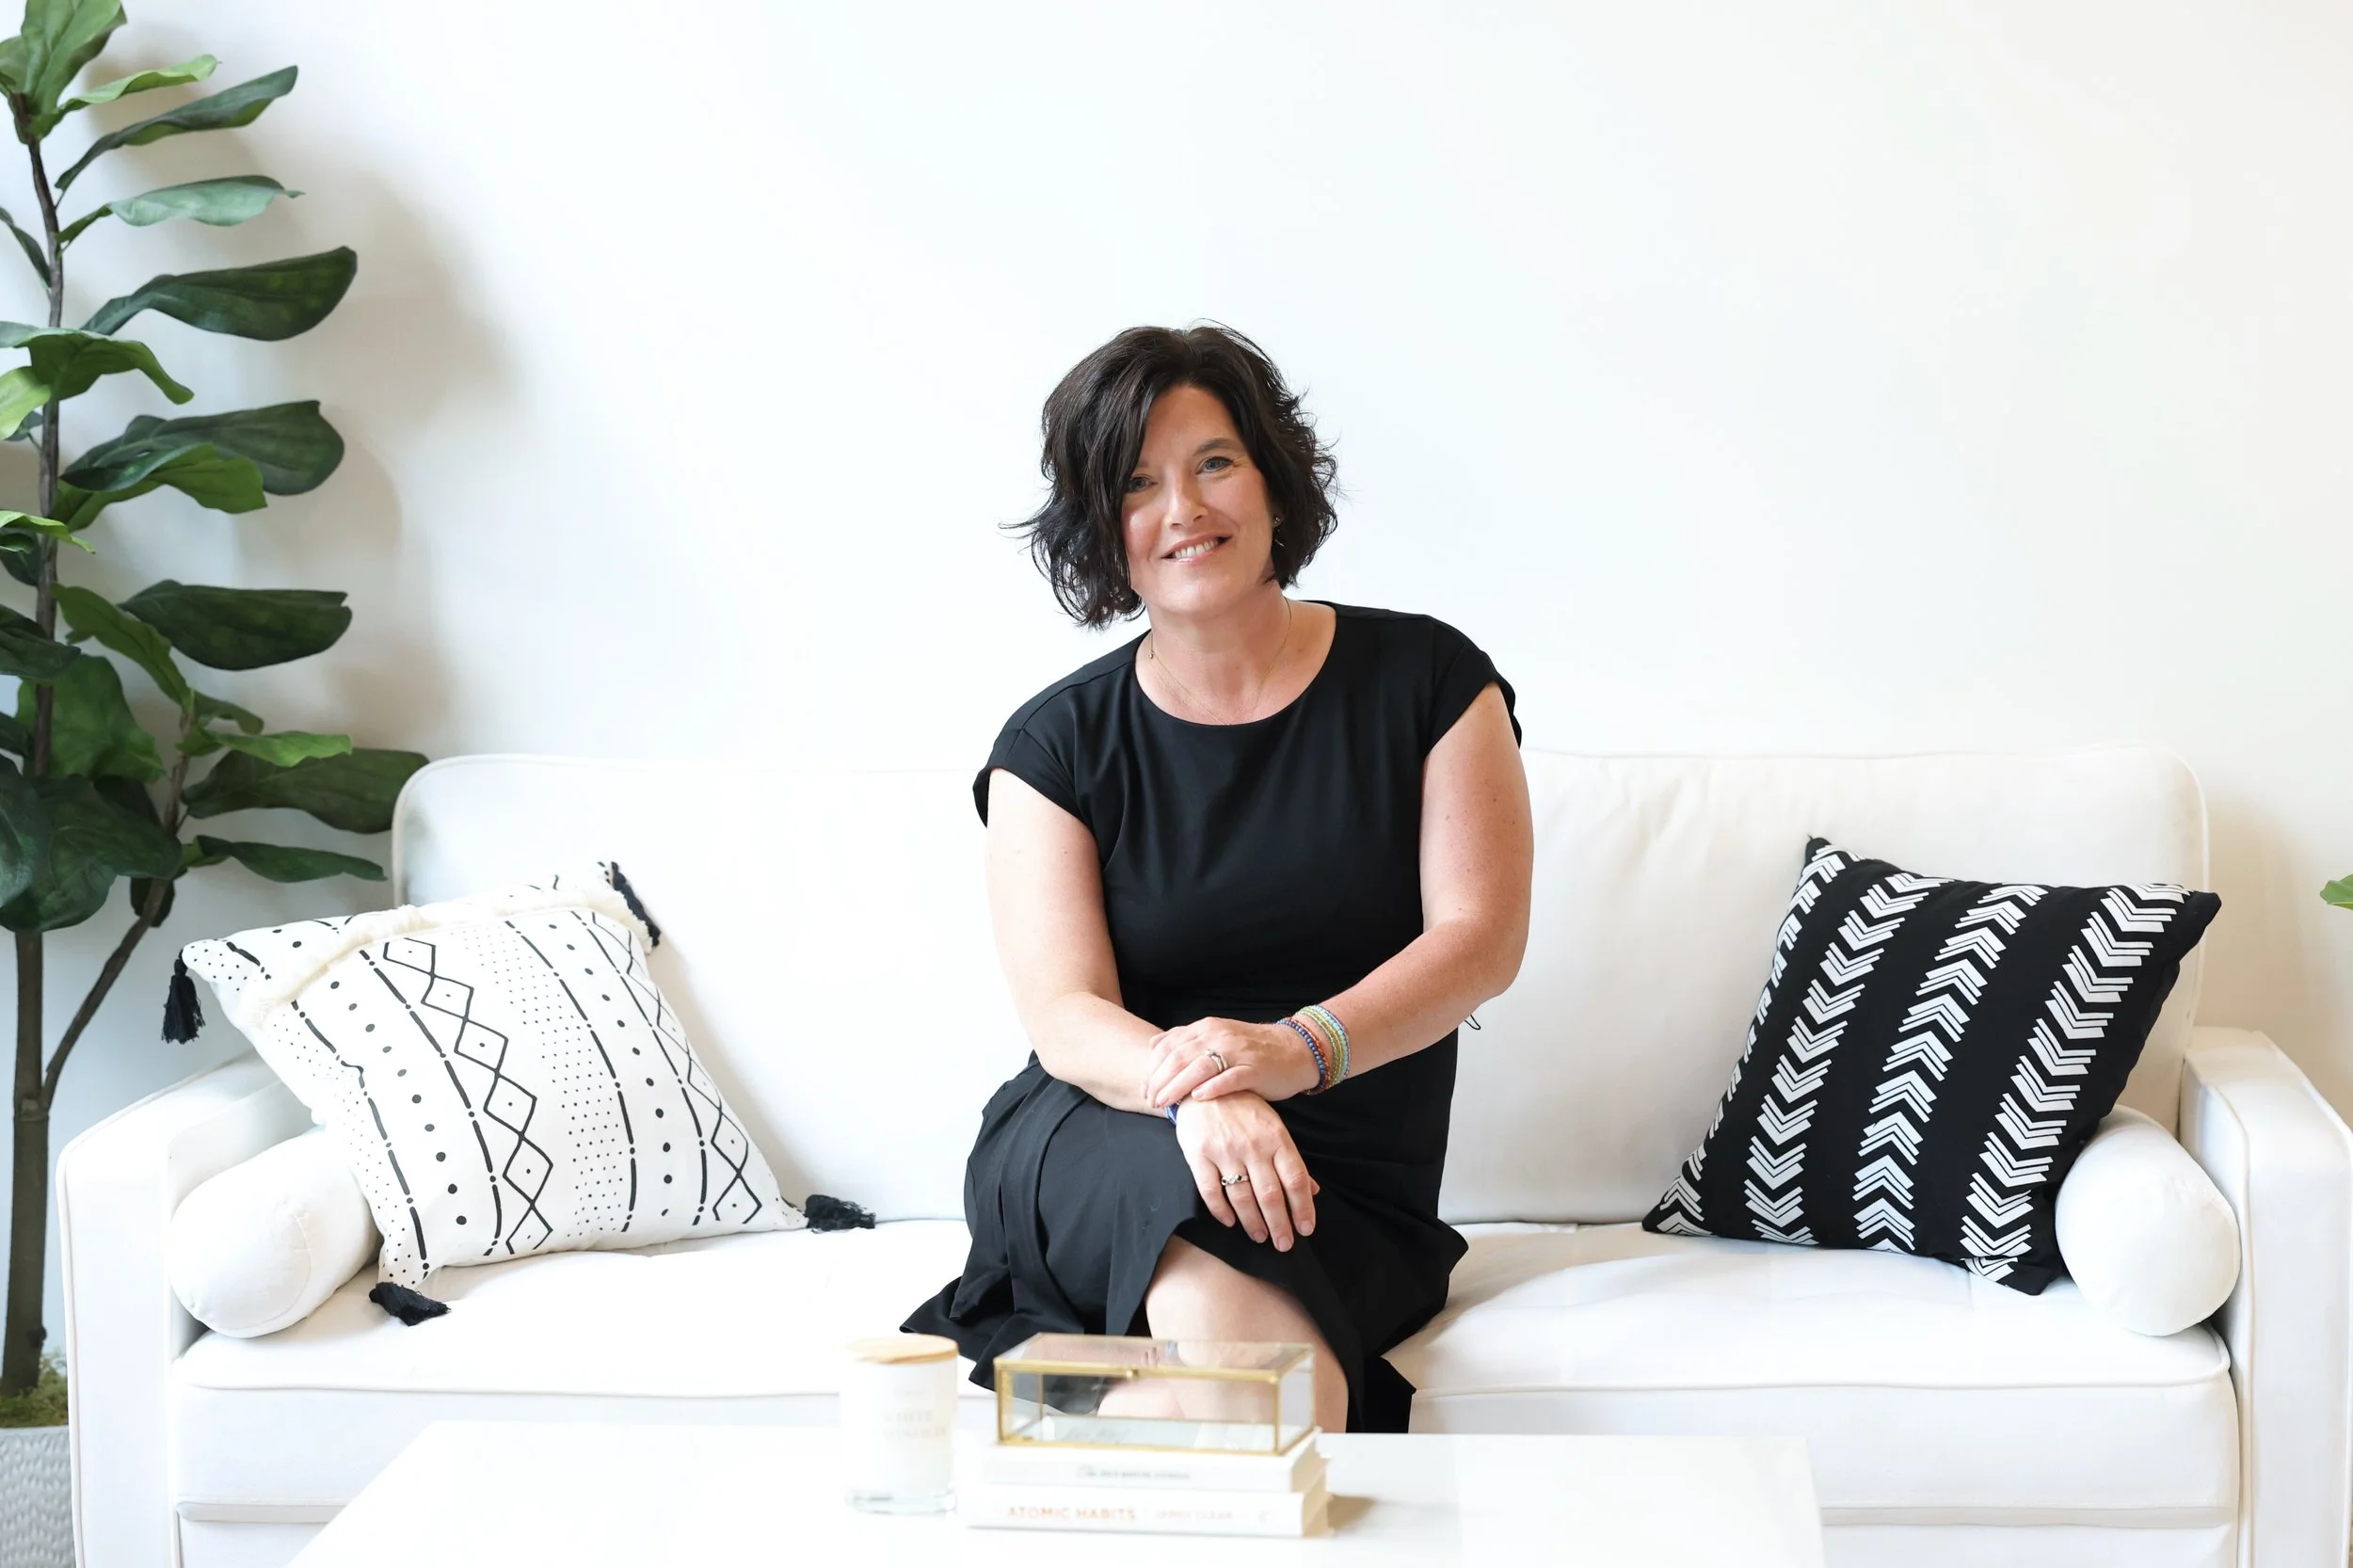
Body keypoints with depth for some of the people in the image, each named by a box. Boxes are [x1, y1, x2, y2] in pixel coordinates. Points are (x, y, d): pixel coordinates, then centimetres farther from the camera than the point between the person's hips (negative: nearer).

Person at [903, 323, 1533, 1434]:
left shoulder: (1427, 679, 4)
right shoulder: (1057, 743, 5)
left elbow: (1483, 937, -5)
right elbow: (1064, 1013, -6)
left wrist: (1298, 1048, -25)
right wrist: (1199, 1092, -30)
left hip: (1353, 1196, 0)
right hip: (1092, 1164, 0)